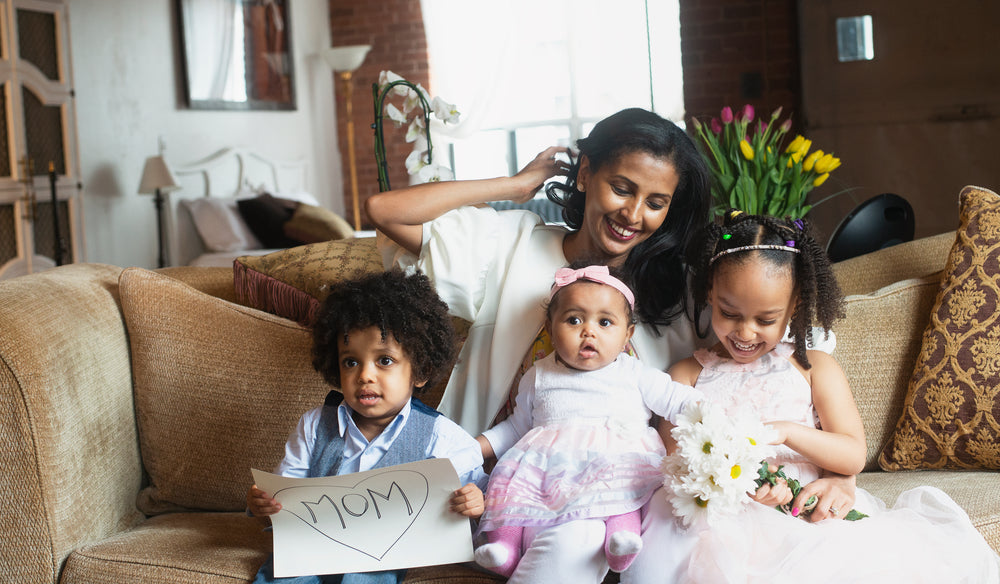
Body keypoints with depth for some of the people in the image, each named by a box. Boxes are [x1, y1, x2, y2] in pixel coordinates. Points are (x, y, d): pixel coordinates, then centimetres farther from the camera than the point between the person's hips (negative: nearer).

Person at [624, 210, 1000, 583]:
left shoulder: (814, 368, 15)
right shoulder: (688, 375, 14)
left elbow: (854, 455, 6)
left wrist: (787, 432, -12)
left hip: (808, 513, 1)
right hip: (723, 520, -1)